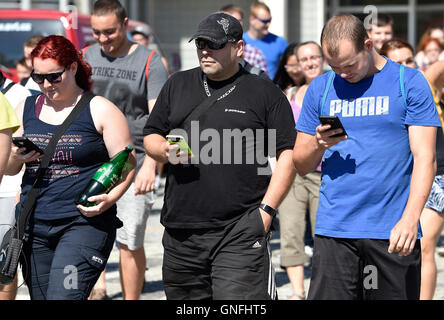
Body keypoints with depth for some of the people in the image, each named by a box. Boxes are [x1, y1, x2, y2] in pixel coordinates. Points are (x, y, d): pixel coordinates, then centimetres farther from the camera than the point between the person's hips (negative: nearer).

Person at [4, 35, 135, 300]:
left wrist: (110, 198, -19)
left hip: (85, 222, -5)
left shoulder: (100, 111, 0)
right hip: (33, 225, 5)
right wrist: (17, 158, -7)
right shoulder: (26, 109, 13)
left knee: (63, 297, -19)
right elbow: (8, 168, 17)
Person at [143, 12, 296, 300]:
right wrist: (165, 151, -4)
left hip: (241, 233, -4)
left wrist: (267, 209, -8)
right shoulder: (177, 85, 16)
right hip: (181, 230, 5)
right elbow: (151, 136, 21)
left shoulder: (265, 93, 4)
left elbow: (288, 153, 1)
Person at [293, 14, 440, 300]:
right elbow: (301, 166, 15)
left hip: (394, 233, -2)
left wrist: (409, 219, -17)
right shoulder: (320, 89, 12)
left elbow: (425, 158, -4)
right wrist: (319, 145, -8)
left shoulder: (410, 83, 3)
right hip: (334, 231, 2)